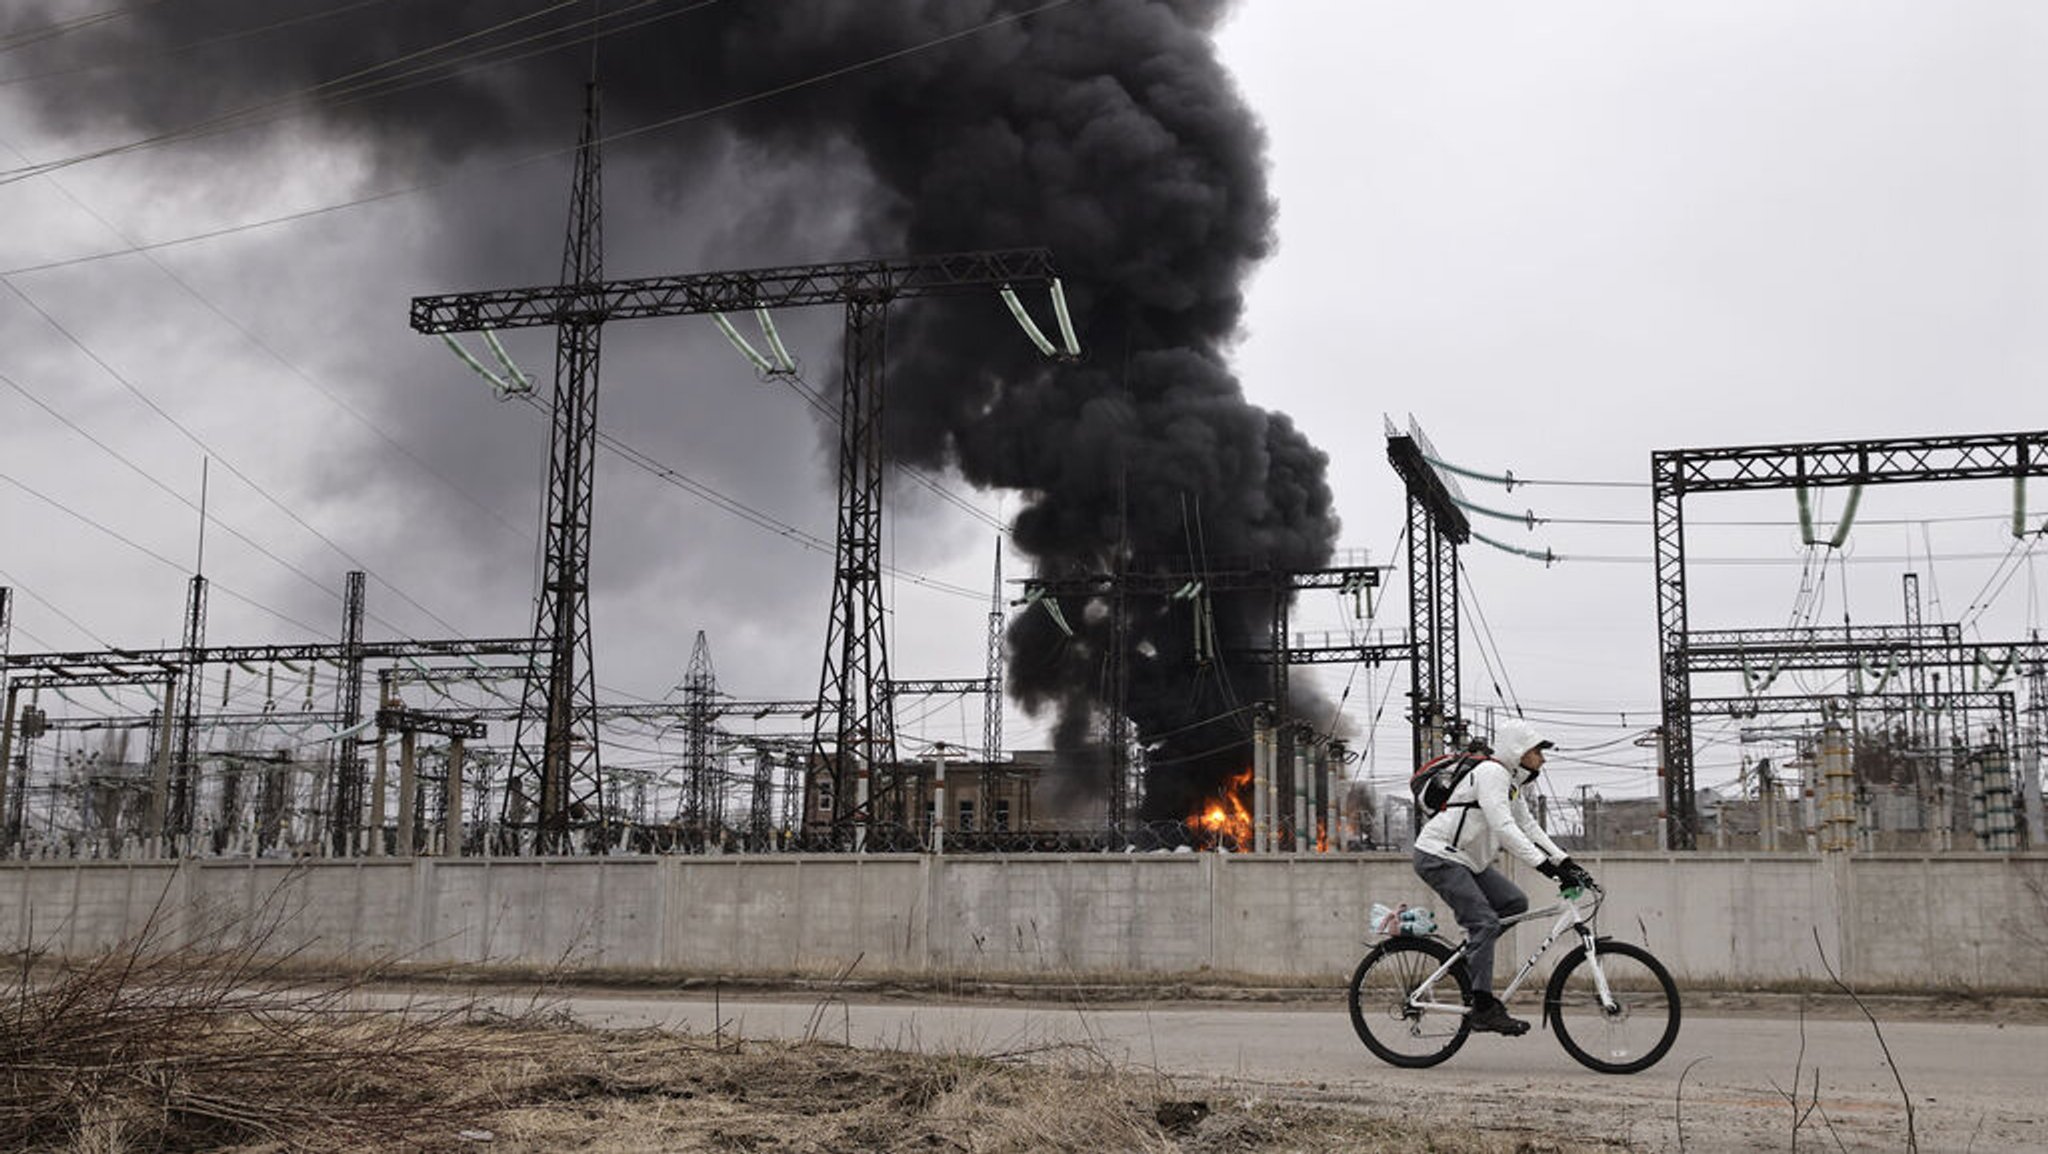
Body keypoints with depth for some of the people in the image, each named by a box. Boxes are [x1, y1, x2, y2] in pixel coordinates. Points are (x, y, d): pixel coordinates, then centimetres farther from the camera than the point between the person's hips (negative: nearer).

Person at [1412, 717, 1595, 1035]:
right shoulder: (1491, 773, -18)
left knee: (1515, 902, 2)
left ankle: (1469, 956, 14)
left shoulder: (1511, 781, 14)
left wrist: (1565, 862, 3)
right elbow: (1504, 829, -27)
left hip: (1466, 860, 10)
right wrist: (1546, 865, -32)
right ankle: (1483, 1009, -18)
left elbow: (1529, 827, 14)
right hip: (1439, 856, -10)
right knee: (1485, 922, -18)